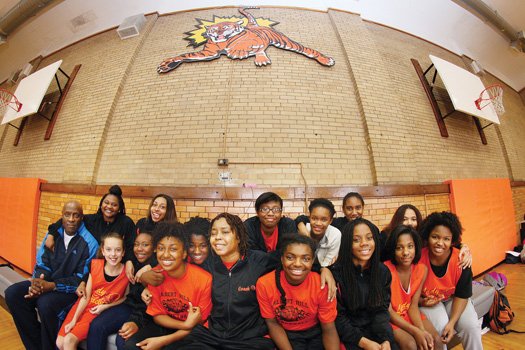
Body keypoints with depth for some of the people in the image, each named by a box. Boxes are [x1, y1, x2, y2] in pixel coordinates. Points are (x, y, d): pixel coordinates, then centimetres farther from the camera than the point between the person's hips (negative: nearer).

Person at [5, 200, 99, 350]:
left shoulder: (89, 243, -17)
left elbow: (82, 279, -16)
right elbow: (41, 264, 4)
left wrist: (52, 286, -24)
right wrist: (37, 283, -17)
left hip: (72, 289, -6)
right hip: (47, 282, 7)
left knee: (45, 304, -31)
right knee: (12, 294, -12)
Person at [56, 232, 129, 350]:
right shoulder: (95, 264, -11)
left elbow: (125, 297, -4)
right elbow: (86, 296, -4)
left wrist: (106, 307, -12)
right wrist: (74, 319, -8)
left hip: (101, 313, -4)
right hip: (83, 307, 4)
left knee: (69, 340, -16)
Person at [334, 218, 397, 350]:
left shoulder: (383, 271, -2)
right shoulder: (337, 273, -17)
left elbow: (382, 310, 1)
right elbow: (338, 316, -10)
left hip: (375, 330, 4)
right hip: (348, 332, -4)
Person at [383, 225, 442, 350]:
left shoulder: (422, 269, -9)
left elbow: (413, 305, -5)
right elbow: (388, 310, -18)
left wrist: (422, 330, -20)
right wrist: (416, 331, -23)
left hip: (409, 314, 5)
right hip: (389, 317, -5)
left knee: (436, 340, -14)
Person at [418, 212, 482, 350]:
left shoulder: (461, 261, -21)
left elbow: (462, 295, -10)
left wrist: (452, 322, -18)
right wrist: (421, 301, -24)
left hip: (453, 299, 3)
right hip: (427, 301, -2)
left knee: (471, 327, -18)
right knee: (440, 327, -24)